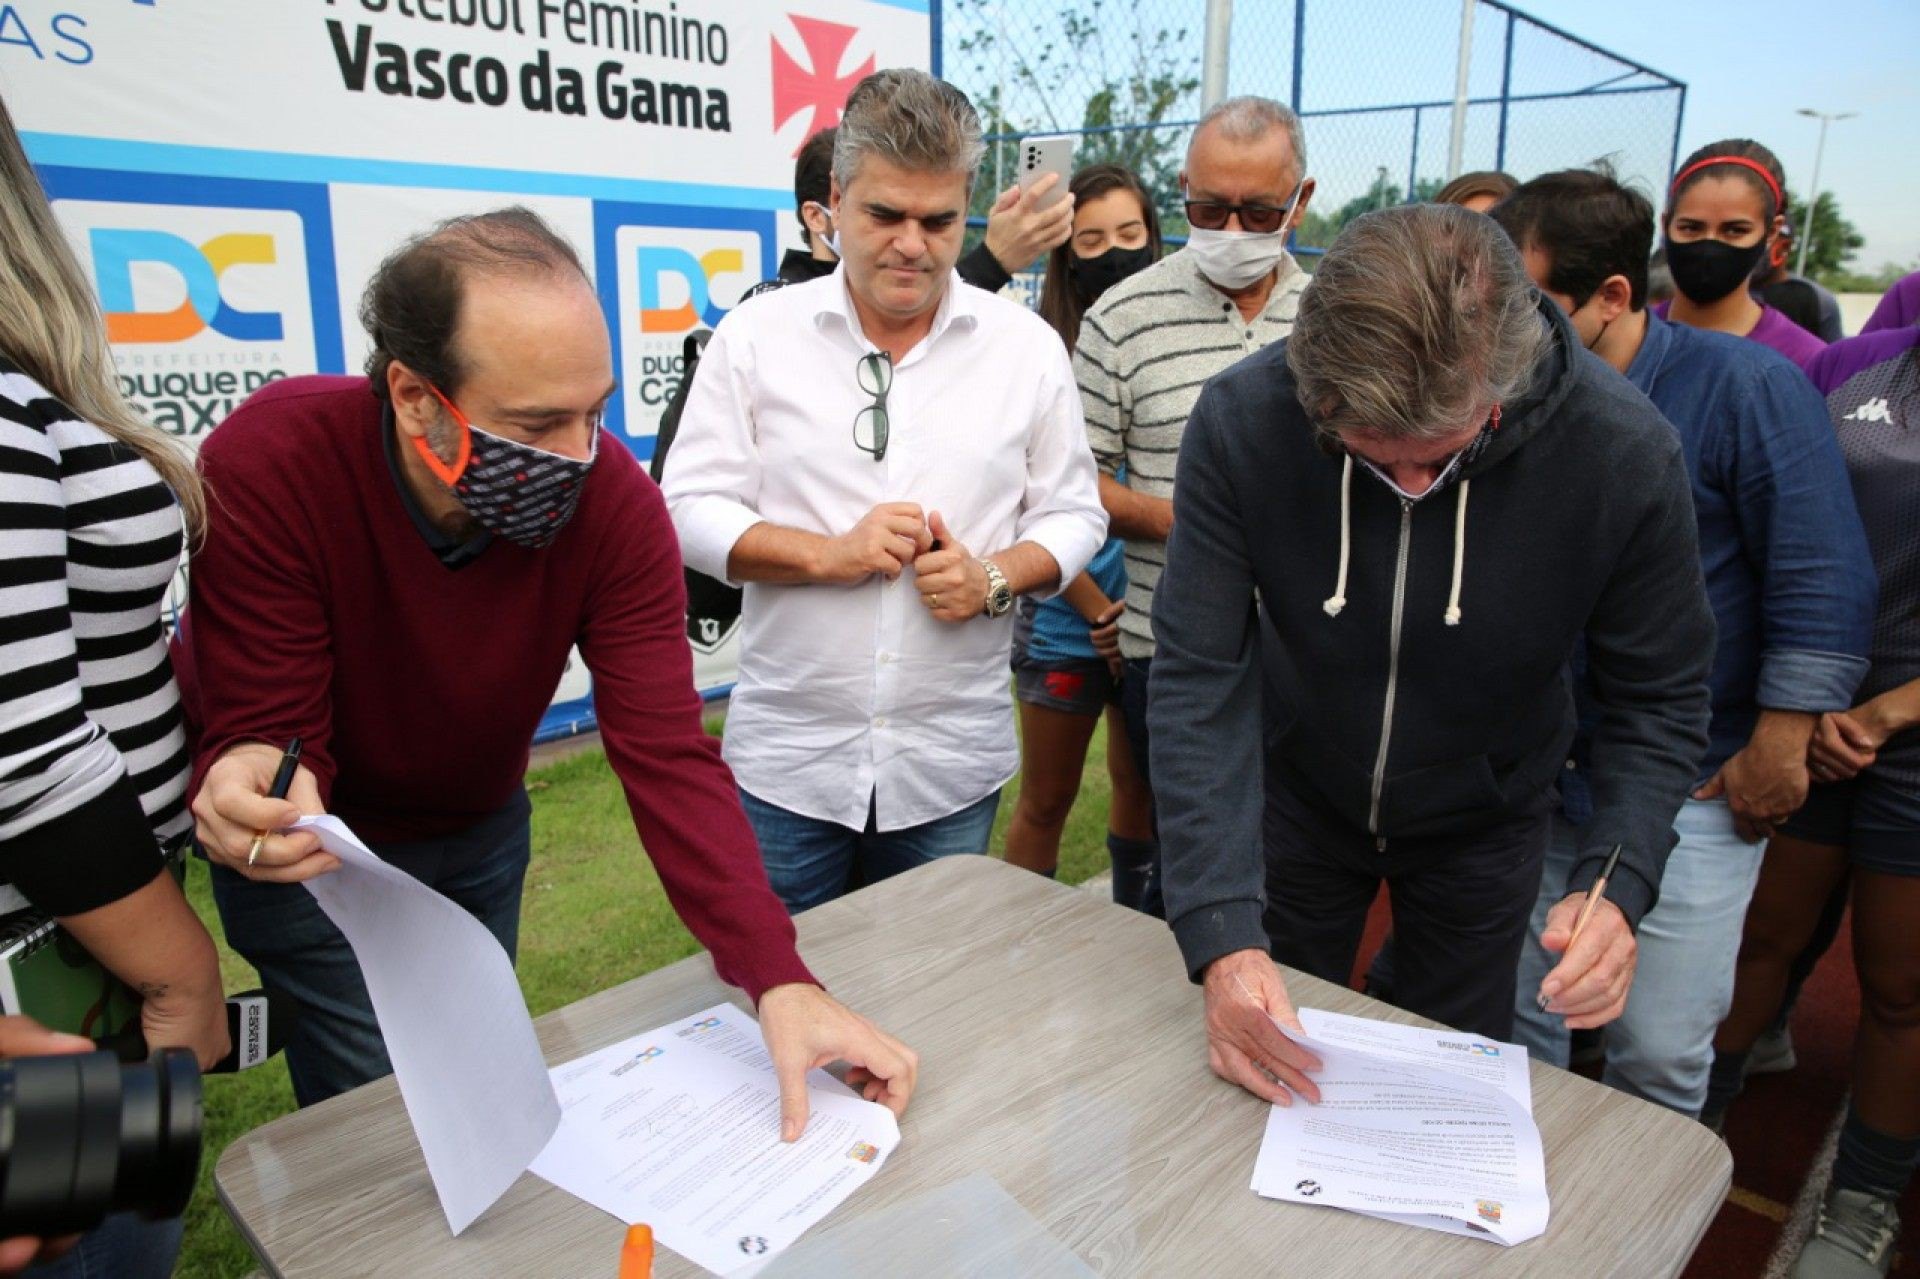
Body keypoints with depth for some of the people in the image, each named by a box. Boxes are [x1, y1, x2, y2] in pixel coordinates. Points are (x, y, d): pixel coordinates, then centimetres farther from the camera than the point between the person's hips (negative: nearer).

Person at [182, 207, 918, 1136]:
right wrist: (250, 782, -53)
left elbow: (666, 754, -29)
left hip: (480, 835, 3)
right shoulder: (267, 467, -31)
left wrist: (779, 979, -39)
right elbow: (266, 729, -27)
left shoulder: (615, 503, -26)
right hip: (310, 850, -2)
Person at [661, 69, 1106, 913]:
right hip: (788, 760, -1)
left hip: (952, 768, 1)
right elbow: (690, 508, -2)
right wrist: (830, 554, -15)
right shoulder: (756, 335, -1)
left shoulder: (1028, 346, 3)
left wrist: (996, 577, -13)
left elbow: (1073, 516, 6)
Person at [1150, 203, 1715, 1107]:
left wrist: (1617, 885, -32)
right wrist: (1223, 933, -36)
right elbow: (1200, 679, -29)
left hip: (1480, 826, 0)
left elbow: (1658, 699, -15)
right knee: (1267, 1075, 17)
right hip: (1299, 796, 0)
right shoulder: (1241, 421, -30)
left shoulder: (1624, 451, -28)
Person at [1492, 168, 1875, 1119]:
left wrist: (1777, 752, -10)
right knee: (1511, 1023, 14)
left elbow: (1823, 586, -12)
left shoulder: (1746, 387, -12)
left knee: (1659, 1056, 4)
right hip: (1533, 778, 5)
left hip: (1689, 790, -4)